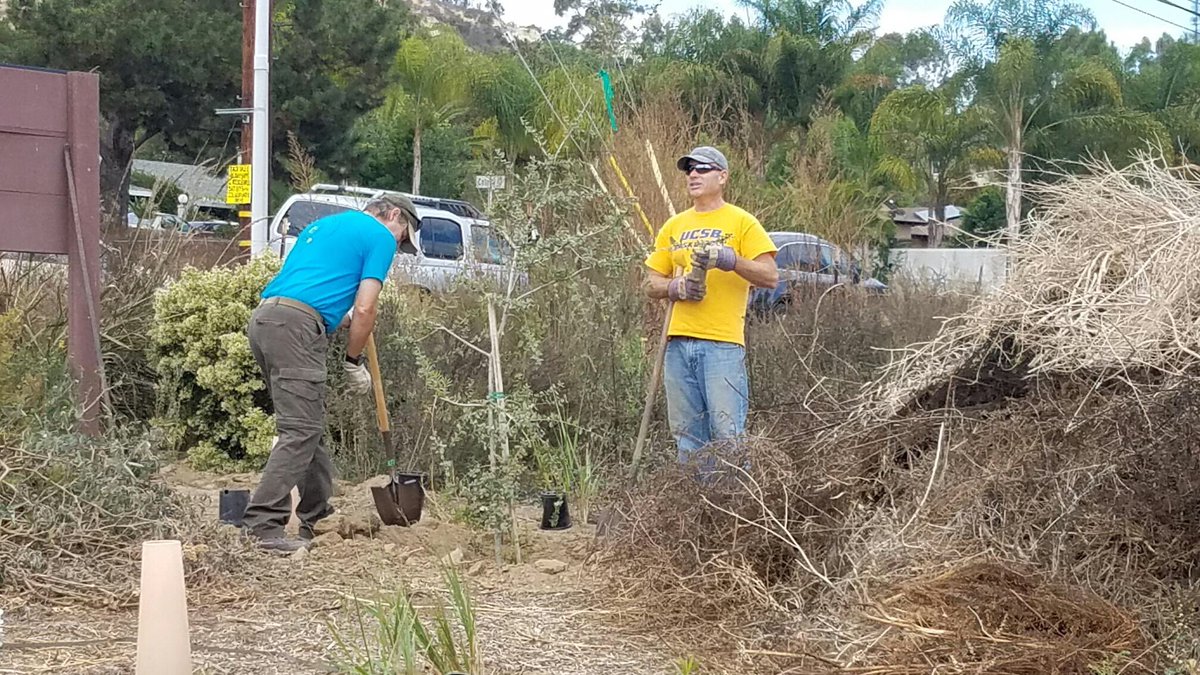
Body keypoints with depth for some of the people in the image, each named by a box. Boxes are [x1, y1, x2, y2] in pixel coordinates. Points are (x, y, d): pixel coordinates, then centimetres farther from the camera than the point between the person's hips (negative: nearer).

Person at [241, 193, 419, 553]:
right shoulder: (381, 237, 5)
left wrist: (343, 318, 37)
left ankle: (317, 516, 22)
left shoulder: (323, 224, 29)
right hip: (296, 327, -9)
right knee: (300, 430, -8)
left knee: (308, 425, 16)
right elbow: (365, 310, -3)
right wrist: (354, 361, 7)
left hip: (263, 320, 9)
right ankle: (262, 524, -14)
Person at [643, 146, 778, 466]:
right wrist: (676, 287, -4)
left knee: (727, 434, -9)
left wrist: (730, 259, -19)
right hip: (678, 343, 5)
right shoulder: (673, 226, 18)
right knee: (687, 437, 8)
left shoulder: (741, 222, 3)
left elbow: (770, 277, -4)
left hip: (723, 343, -5)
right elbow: (652, 284, 18)